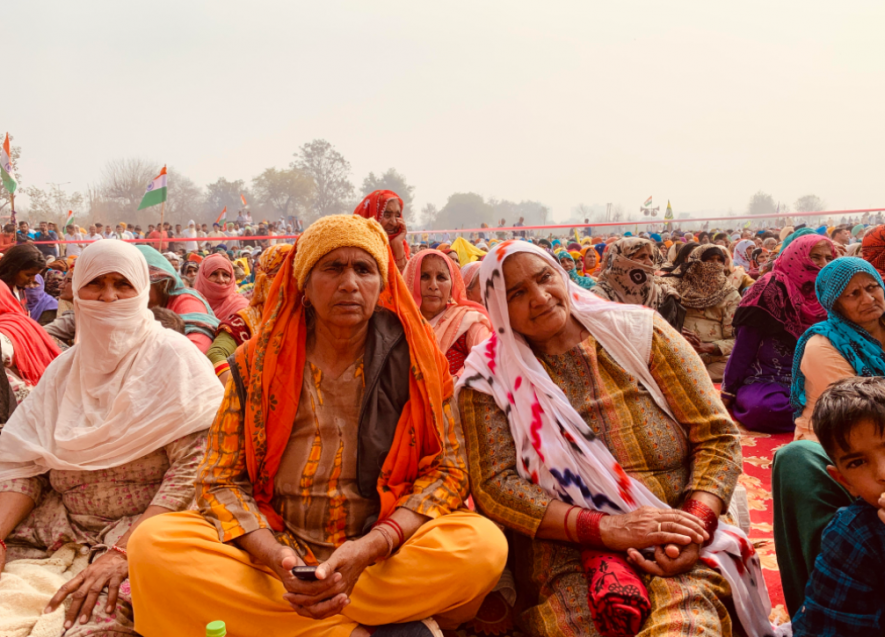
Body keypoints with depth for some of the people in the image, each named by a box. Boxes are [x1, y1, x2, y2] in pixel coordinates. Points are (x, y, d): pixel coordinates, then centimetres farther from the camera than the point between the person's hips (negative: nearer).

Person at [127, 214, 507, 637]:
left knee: (485, 544, -28)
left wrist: (370, 547, -19)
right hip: (273, 549, 1)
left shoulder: (415, 361, 2)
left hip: (385, 558, -1)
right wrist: (277, 557, -19)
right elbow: (221, 479, 0)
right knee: (152, 544, -24)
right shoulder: (257, 363, 3)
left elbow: (446, 468, -2)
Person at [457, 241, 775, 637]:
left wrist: (697, 521, -13)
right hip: (568, 552, 0)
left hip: (677, 542, 1)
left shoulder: (639, 332, 6)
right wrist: (605, 527, -16)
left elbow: (717, 436, 5)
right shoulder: (489, 377, 4)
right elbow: (494, 485, -4)